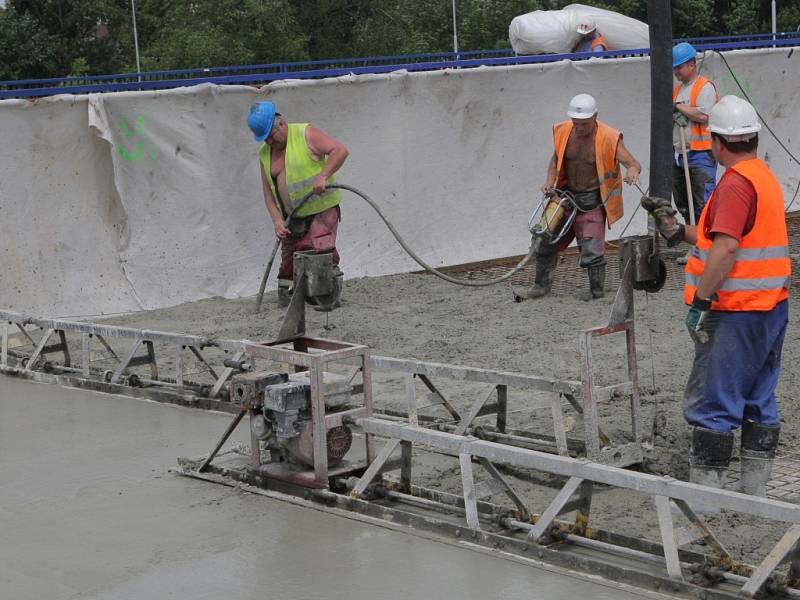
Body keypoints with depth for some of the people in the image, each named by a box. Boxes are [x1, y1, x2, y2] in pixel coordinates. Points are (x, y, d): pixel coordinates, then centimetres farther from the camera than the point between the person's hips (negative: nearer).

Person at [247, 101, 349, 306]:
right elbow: (268, 190, 8)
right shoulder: (265, 153, 9)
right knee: (289, 256, 6)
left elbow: (340, 150, -15)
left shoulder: (306, 134, -9)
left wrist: (322, 176, -25)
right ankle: (285, 293, 16)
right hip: (293, 217, 6)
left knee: (322, 250, -17)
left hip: (321, 209, -6)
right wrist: (277, 220, -4)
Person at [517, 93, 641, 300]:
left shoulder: (608, 138, -17)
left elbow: (633, 164, -18)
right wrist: (549, 182, -1)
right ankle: (542, 285, 27)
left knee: (591, 248, -12)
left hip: (593, 200, -5)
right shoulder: (563, 131, -3)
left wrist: (632, 171, -42)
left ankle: (597, 291, 7)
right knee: (547, 240, 10)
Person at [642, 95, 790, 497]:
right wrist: (678, 232, 21)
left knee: (710, 404, -4)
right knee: (759, 402, 14)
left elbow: (726, 248, -26)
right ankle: (755, 492, 20)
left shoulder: (736, 182, -16)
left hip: (736, 312, -10)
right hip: (771, 307, 10)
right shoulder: (765, 177, 15)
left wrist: (701, 301, -23)